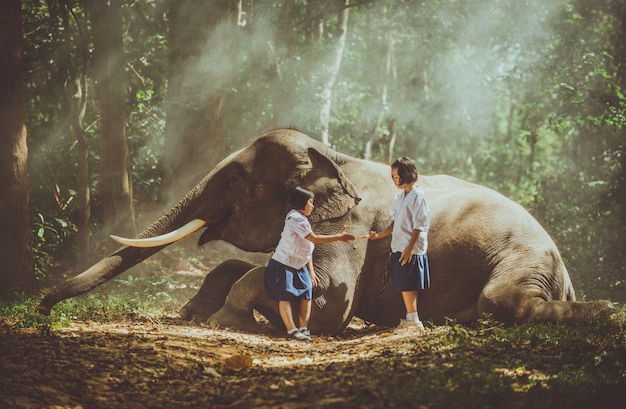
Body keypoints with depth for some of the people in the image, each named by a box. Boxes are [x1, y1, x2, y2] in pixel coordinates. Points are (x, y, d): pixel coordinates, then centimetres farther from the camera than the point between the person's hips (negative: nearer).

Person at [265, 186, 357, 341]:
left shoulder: (302, 219, 11)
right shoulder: (295, 218, -20)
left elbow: (308, 248, 12)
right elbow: (314, 239, -25)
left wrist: (311, 271, 9)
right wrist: (339, 237, -23)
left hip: (298, 266, 10)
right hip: (283, 265, -10)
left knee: (306, 294, 2)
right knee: (285, 296, -7)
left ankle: (303, 328, 4)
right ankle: (292, 330, -8)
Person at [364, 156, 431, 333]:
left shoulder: (417, 196, -10)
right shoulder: (400, 196, 15)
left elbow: (418, 226, -14)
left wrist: (410, 247, -19)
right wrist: (378, 235, 7)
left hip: (411, 250, -8)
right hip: (399, 248, 8)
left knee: (407, 286, -8)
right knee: (404, 286, 9)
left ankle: (413, 321, -4)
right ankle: (410, 320, 14)